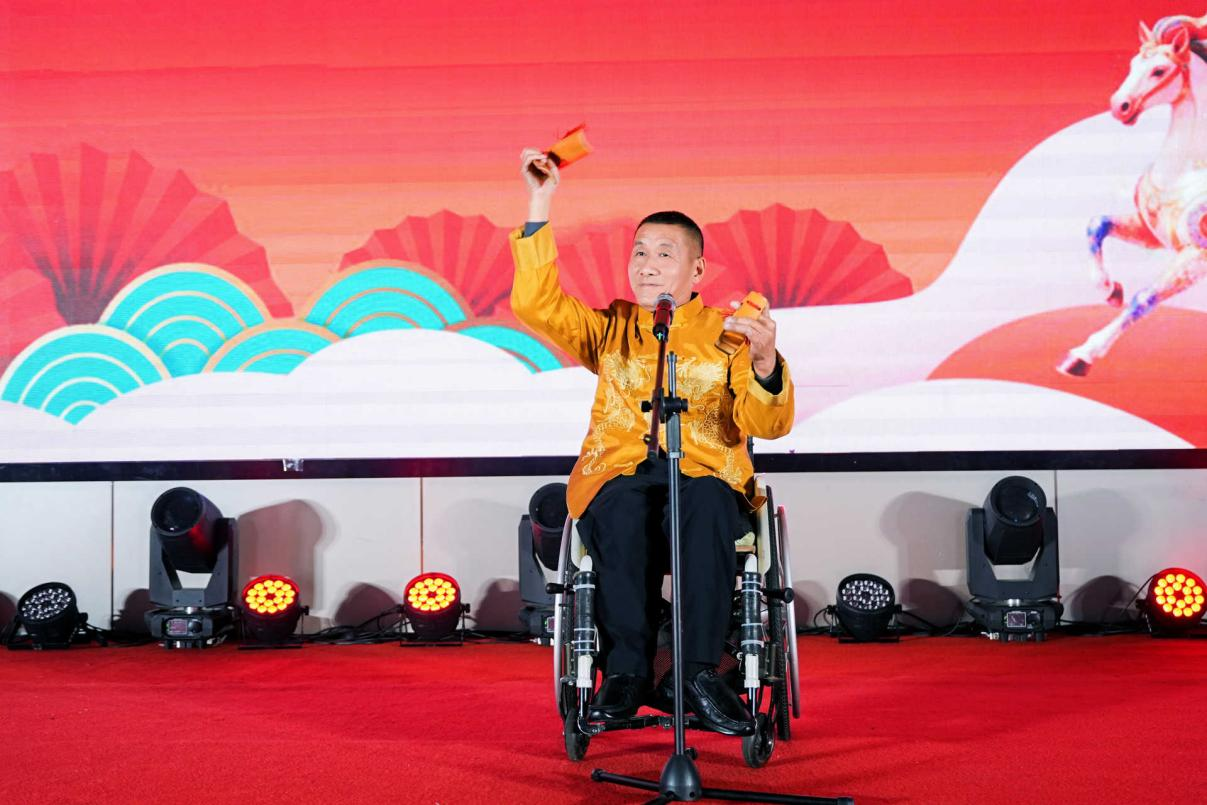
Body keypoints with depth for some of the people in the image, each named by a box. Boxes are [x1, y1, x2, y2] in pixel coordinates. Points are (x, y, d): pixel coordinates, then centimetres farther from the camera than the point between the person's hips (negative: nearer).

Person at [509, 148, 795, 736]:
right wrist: (540, 207, 1)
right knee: (625, 510, -35)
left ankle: (699, 670, -32)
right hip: (617, 475, 1)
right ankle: (627, 668, -28)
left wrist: (764, 362, -20)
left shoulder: (726, 333, 13)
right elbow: (535, 303, 5)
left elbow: (768, 425, 1)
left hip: (707, 473, -1)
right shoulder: (610, 330, 19)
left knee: (706, 507, -36)